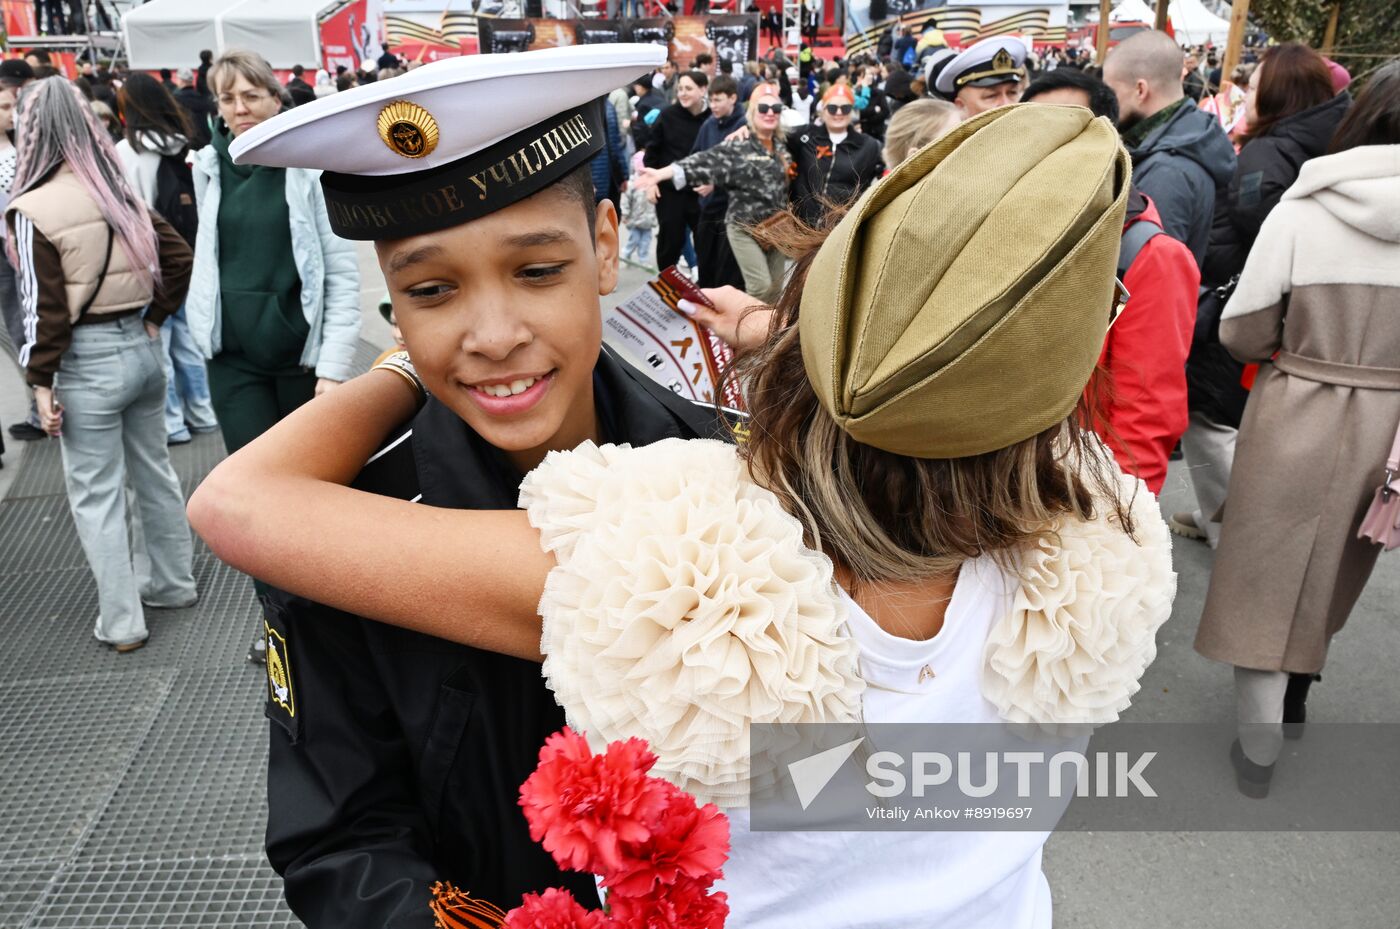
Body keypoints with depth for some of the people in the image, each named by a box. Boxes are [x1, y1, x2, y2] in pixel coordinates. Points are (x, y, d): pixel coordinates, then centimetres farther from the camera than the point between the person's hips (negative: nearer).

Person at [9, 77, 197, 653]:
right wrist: (154, 320, 14)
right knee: (154, 473, 18)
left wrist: (41, 383, -8)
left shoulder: (32, 210, -13)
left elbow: (43, 308, -15)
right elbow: (178, 258, 8)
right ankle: (174, 583, 31)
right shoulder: (120, 191, 5)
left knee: (96, 493, 4)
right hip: (140, 347, 6)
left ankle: (120, 622, 11)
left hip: (86, 361, -6)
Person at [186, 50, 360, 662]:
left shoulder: (308, 166, -8)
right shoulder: (208, 166, 4)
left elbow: (343, 274, -9)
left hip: (302, 350, -2)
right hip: (234, 354, 3)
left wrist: (334, 367, -14)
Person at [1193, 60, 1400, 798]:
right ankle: (1293, 696, 43)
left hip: (1297, 419, -2)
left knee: (1271, 577, 12)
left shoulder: (1301, 211, -13)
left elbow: (1241, 333, -8)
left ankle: (1259, 747, 21)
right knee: (1327, 576, 24)